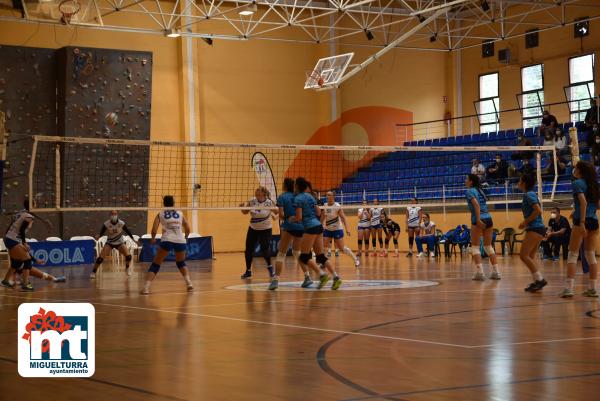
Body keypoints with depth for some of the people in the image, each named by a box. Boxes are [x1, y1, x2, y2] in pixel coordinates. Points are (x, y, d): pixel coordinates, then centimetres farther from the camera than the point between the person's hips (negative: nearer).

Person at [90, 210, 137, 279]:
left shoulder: (121, 223, -18)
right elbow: (101, 232, -13)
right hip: (109, 243, -1)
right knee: (100, 258, -16)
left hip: (120, 242, 1)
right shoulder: (106, 224, -20)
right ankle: (93, 272, 0)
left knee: (128, 256, -16)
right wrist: (98, 236, -35)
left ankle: (127, 269, 14)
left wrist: (133, 239, -10)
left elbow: (127, 231, -6)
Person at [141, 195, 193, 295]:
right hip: (180, 240, 2)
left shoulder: (160, 214, 12)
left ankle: (146, 287, -10)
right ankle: (189, 282, 11)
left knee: (155, 264, 7)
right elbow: (187, 229, 16)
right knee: (181, 262, 28)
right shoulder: (180, 213, 18)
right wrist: (185, 238, 36)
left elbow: (154, 231, 3)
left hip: (167, 240, -2)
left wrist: (153, 239, 22)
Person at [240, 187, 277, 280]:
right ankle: (248, 271, 19)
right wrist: (242, 207, -15)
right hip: (253, 229, 4)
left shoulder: (269, 203, -17)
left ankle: (270, 267, 10)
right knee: (248, 250, 2)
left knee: (265, 249, -16)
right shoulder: (252, 201, -7)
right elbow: (245, 212, 6)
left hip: (265, 229, -4)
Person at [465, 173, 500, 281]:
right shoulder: (480, 190, 19)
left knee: (475, 247, 0)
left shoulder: (470, 191, -3)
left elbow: (476, 205, -17)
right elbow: (484, 204, 18)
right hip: (488, 218, 7)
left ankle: (480, 272, -10)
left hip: (478, 220, -7)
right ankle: (496, 272, 11)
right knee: (488, 246, 14)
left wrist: (478, 220, -24)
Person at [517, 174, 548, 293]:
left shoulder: (528, 195, -10)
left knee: (523, 255, -12)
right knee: (530, 257, 10)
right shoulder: (531, 194, 18)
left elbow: (538, 210, -21)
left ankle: (540, 279, -16)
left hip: (534, 229, -10)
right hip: (537, 228, 10)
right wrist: (526, 222, 15)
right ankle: (537, 282, 6)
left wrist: (526, 222, -15)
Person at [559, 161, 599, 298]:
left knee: (573, 254, -6)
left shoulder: (578, 183, -4)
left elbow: (583, 202, -16)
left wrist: (582, 222, -21)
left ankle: (568, 288, -13)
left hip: (582, 221, -7)